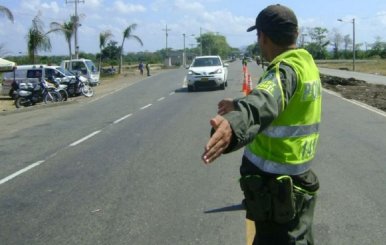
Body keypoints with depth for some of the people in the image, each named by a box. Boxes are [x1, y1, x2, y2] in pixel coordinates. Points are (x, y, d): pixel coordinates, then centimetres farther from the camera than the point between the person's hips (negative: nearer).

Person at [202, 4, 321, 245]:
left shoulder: (286, 69, -24)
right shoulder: (306, 64, 7)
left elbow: (265, 102, -47)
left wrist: (234, 124, -67)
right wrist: (238, 105, 36)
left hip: (276, 186, -9)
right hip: (297, 181, 9)